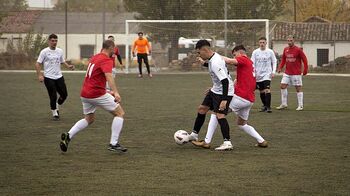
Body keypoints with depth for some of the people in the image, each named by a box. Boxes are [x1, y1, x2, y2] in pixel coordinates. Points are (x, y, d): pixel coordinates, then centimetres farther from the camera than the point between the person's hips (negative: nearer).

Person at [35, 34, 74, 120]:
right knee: (53, 97, -5)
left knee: (64, 94, 4)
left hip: (59, 77, 5)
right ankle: (54, 113, 13)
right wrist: (39, 75, -15)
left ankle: (56, 107, 30)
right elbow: (38, 64, -6)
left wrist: (68, 66, 1)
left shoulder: (60, 51, 8)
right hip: (49, 78, -5)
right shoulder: (44, 51, -6)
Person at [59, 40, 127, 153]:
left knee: (89, 119, 25)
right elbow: (108, 76, -29)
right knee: (119, 113, 4)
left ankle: (68, 136, 7)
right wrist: (116, 92, -42)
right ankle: (114, 144, -1)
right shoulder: (107, 60, -12)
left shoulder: (94, 57, 15)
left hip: (84, 94, 8)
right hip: (97, 94, -8)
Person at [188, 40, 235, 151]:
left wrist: (224, 100, -35)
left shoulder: (215, 63, -28)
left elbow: (225, 80, -33)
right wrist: (213, 88, 28)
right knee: (202, 109, 17)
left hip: (224, 92, -11)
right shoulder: (213, 58, 4)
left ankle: (227, 143, -20)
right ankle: (194, 135, 31)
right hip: (216, 90, 11)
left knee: (219, 115, -19)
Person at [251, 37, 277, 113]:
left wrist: (273, 72, -4)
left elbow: (274, 62, 7)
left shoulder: (270, 52, -1)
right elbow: (252, 63, 3)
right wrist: (253, 73, -8)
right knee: (261, 91, 9)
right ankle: (264, 105, 26)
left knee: (267, 89, -17)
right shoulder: (255, 52, 2)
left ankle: (268, 107, -16)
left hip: (267, 74, -3)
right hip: (258, 75, 3)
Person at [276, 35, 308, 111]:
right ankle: (284, 104, 9)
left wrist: (305, 70, -10)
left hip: (296, 73, -5)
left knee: (298, 88, 0)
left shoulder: (298, 50, -9)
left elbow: (304, 59, -7)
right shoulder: (285, 49, 7)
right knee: (283, 86, -1)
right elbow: (283, 59, 16)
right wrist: (280, 67, 3)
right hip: (287, 73, 5)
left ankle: (300, 105, 7)